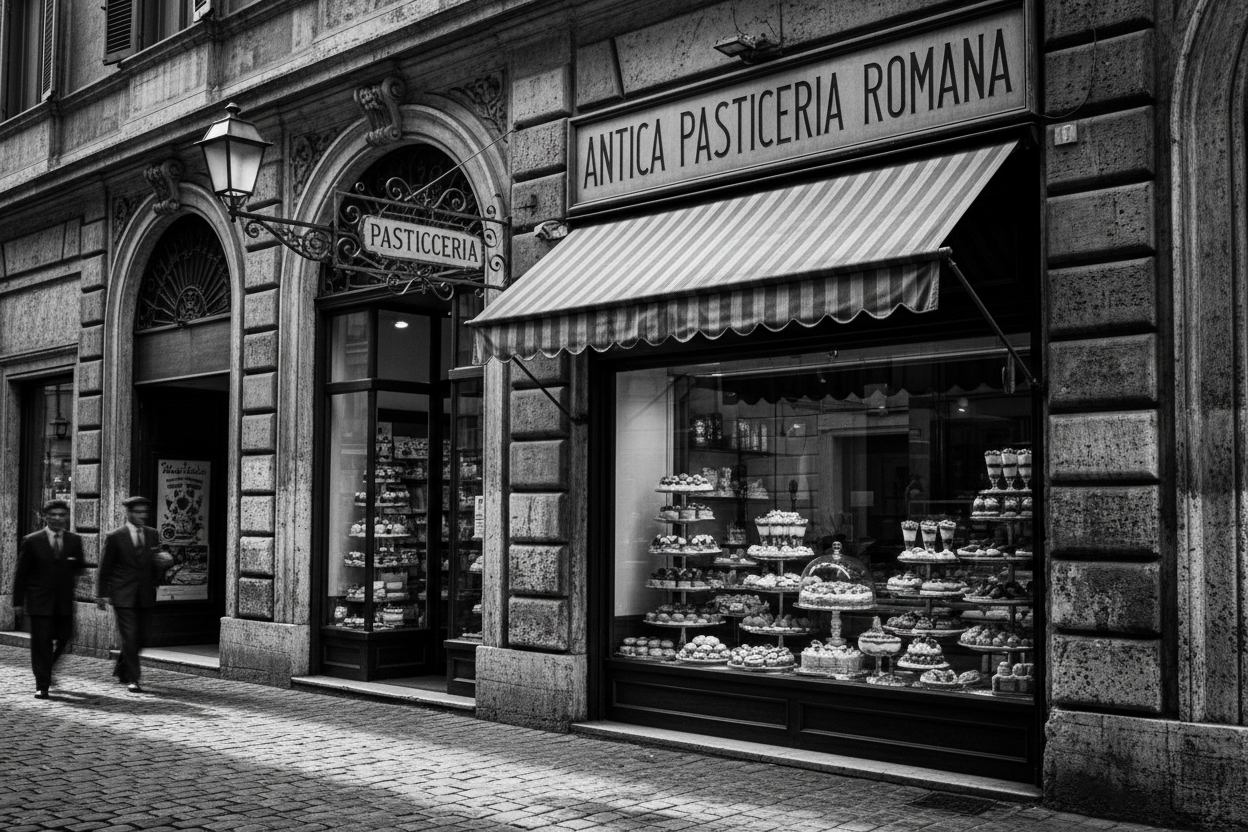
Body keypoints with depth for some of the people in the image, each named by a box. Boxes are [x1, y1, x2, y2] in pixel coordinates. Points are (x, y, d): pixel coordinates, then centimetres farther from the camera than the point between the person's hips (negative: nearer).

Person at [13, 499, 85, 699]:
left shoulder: (75, 541, 7)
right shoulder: (31, 542, -1)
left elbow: (78, 568, 20)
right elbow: (21, 573, 2)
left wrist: (74, 580, 1)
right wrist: (18, 601, 0)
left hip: (65, 601, 3)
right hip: (39, 600, -3)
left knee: (64, 638, 5)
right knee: (41, 642, -3)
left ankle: (47, 669, 33)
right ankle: (42, 685, 2)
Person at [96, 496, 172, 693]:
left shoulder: (152, 534, 9)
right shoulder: (115, 537, -3)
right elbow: (105, 568, 0)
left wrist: (164, 561, -8)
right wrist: (102, 594, -1)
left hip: (145, 595, 5)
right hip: (123, 596, -5)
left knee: (141, 638, 11)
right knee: (129, 638, -7)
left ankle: (121, 668, 33)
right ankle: (132, 679, 0)